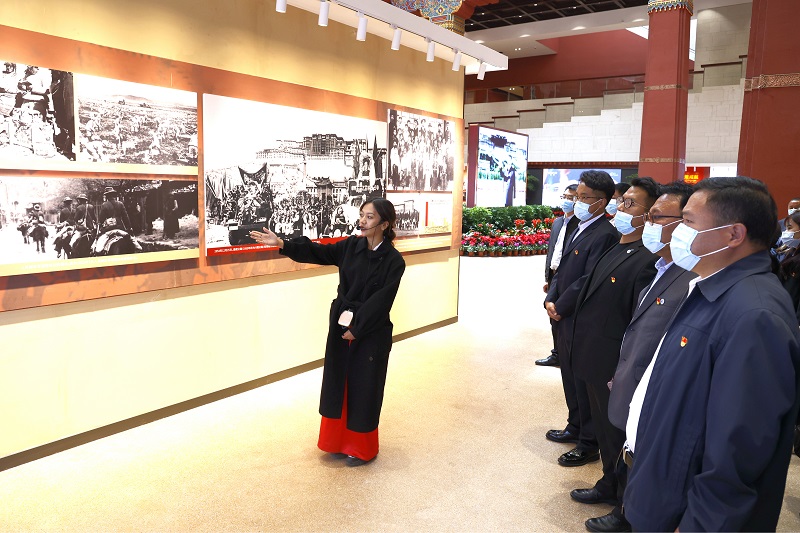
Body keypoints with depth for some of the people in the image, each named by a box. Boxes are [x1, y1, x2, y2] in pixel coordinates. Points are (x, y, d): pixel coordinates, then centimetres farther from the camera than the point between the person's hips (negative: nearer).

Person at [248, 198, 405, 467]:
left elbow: (380, 301, -15)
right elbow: (317, 252, -4)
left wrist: (356, 328, -14)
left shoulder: (393, 260, -13)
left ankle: (363, 449, 26)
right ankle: (340, 441, 32)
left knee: (363, 389, 6)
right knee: (337, 384, 13)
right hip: (340, 326, 5)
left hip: (370, 333, -5)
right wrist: (282, 243, -16)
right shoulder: (351, 246, 1)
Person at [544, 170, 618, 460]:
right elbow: (562, 270, 13)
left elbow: (588, 281, -22)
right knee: (570, 376, 20)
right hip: (566, 319, 9)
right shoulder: (579, 229, 12)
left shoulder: (604, 235, -18)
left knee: (584, 382, 3)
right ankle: (575, 428, 38)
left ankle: (589, 444, 18)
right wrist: (550, 300, 0)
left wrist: (560, 307, -13)